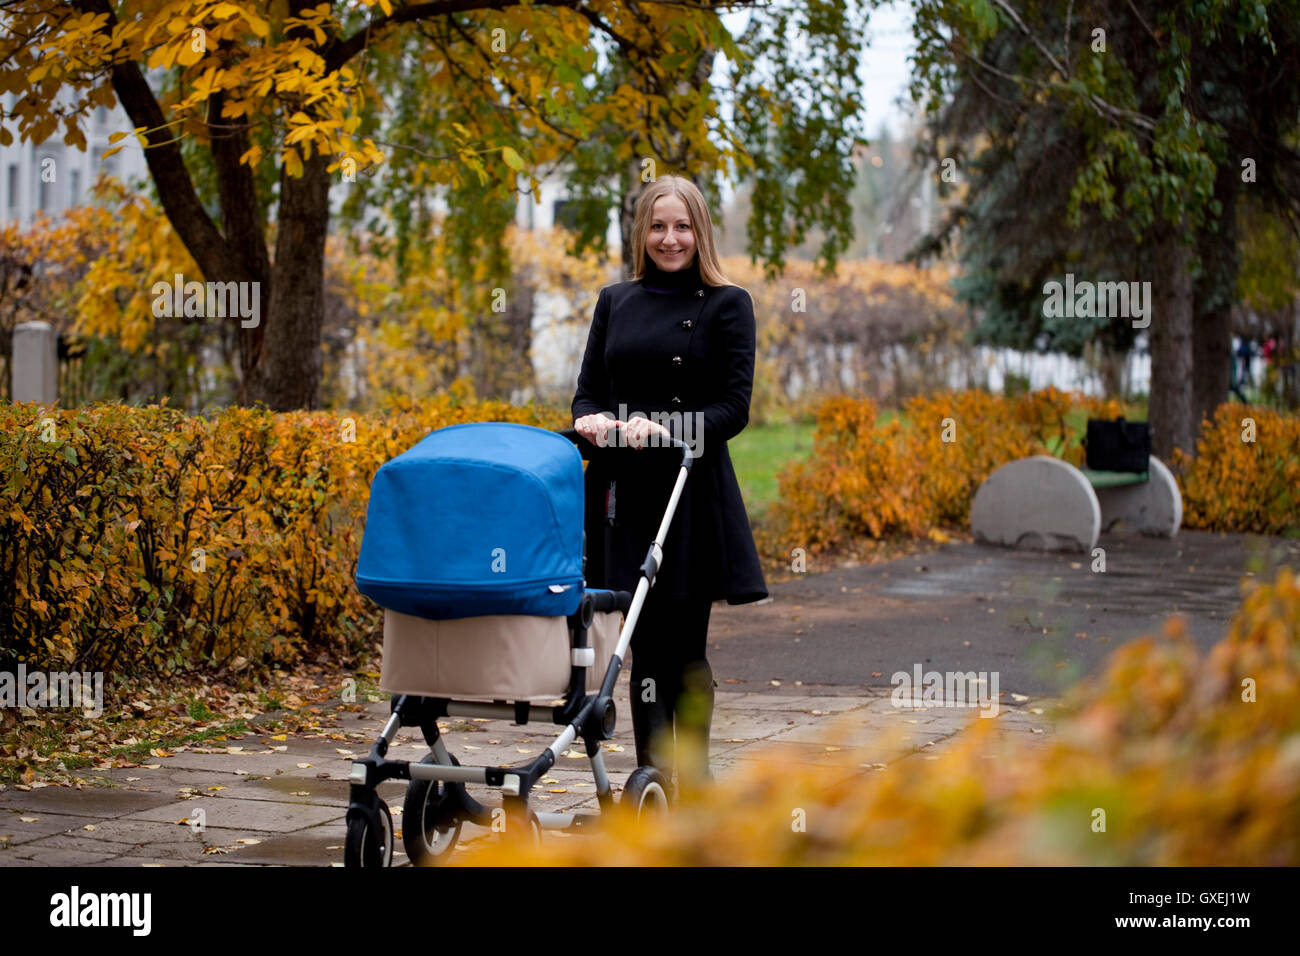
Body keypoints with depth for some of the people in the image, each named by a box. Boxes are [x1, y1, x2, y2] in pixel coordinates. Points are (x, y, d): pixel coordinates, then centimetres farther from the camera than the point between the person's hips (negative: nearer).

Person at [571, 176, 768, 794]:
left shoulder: (726, 305, 2)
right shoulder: (614, 302, 14)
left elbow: (734, 407, -5)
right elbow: (588, 390, 14)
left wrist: (667, 428, -20)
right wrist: (590, 419, -9)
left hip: (692, 488, -3)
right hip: (625, 489, 3)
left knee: (683, 646, 0)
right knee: (648, 646, 2)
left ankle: (693, 779, 11)